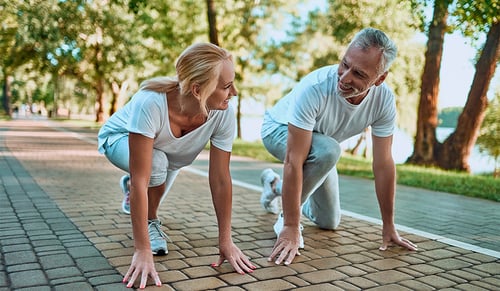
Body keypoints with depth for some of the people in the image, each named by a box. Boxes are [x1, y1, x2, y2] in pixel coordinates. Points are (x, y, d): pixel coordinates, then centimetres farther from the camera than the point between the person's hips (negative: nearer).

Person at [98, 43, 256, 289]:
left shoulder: (223, 113, -32)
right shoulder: (150, 102, -44)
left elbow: (220, 179, -25)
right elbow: (140, 180, -42)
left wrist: (225, 242, -23)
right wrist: (142, 251, -41)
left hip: (168, 149, 5)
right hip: (120, 138, -5)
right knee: (156, 163, -31)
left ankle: (131, 188, 27)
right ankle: (150, 222, -1)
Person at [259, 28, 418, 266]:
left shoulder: (384, 100, -27)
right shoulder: (315, 88, -41)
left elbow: (383, 163, -18)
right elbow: (294, 162, -41)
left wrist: (388, 226, -12)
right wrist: (291, 228, -40)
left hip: (318, 141, 5)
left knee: (329, 222, 14)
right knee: (328, 150, -39)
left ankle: (274, 184, 38)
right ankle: (286, 218, -15)